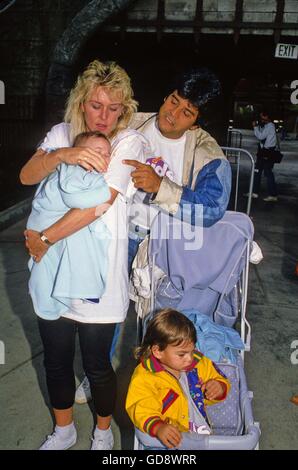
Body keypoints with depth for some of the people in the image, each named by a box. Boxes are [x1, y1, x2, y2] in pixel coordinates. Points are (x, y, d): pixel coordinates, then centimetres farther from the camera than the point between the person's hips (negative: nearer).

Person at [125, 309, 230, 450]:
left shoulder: (199, 364, 6)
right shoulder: (144, 377, -11)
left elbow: (218, 379, 20)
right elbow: (142, 411, -19)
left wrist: (219, 388, -3)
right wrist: (157, 428, -37)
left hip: (203, 430, 3)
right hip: (172, 440, -2)